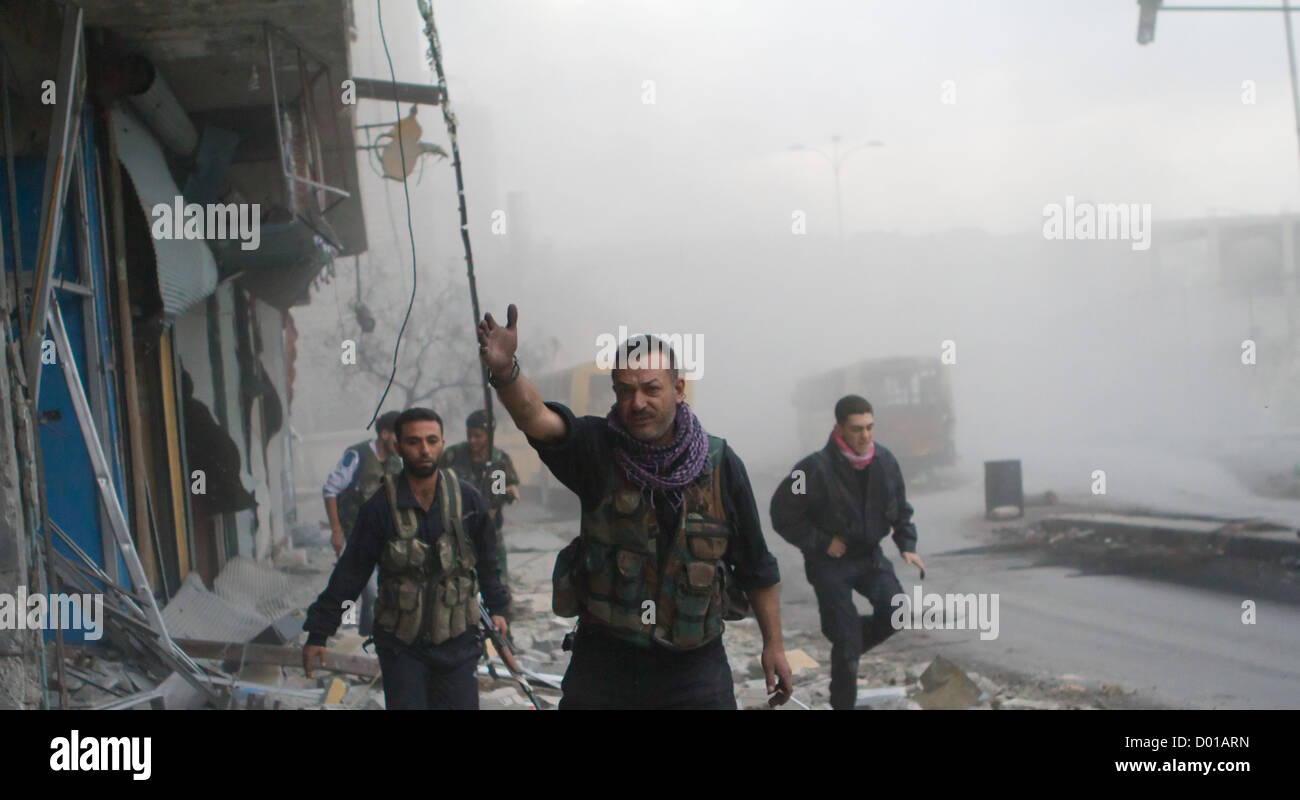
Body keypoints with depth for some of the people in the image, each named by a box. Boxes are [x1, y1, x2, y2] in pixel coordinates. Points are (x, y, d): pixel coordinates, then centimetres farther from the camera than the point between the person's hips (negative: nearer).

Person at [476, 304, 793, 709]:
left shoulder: (720, 465, -2)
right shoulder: (596, 450, -6)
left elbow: (756, 567, 7)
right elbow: (537, 420, -28)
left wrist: (773, 644, 10)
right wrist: (505, 371, -48)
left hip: (694, 664, 0)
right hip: (603, 659, 0)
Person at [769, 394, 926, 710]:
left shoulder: (885, 461, -5)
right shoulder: (815, 469, -22)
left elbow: (901, 509, 10)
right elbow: (782, 515, -15)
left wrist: (907, 546, -4)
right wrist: (822, 542, -17)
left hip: (870, 555, 5)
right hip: (830, 563, -5)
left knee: (895, 611, -13)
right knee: (847, 639, -7)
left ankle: (852, 643, 17)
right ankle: (843, 703, 10)